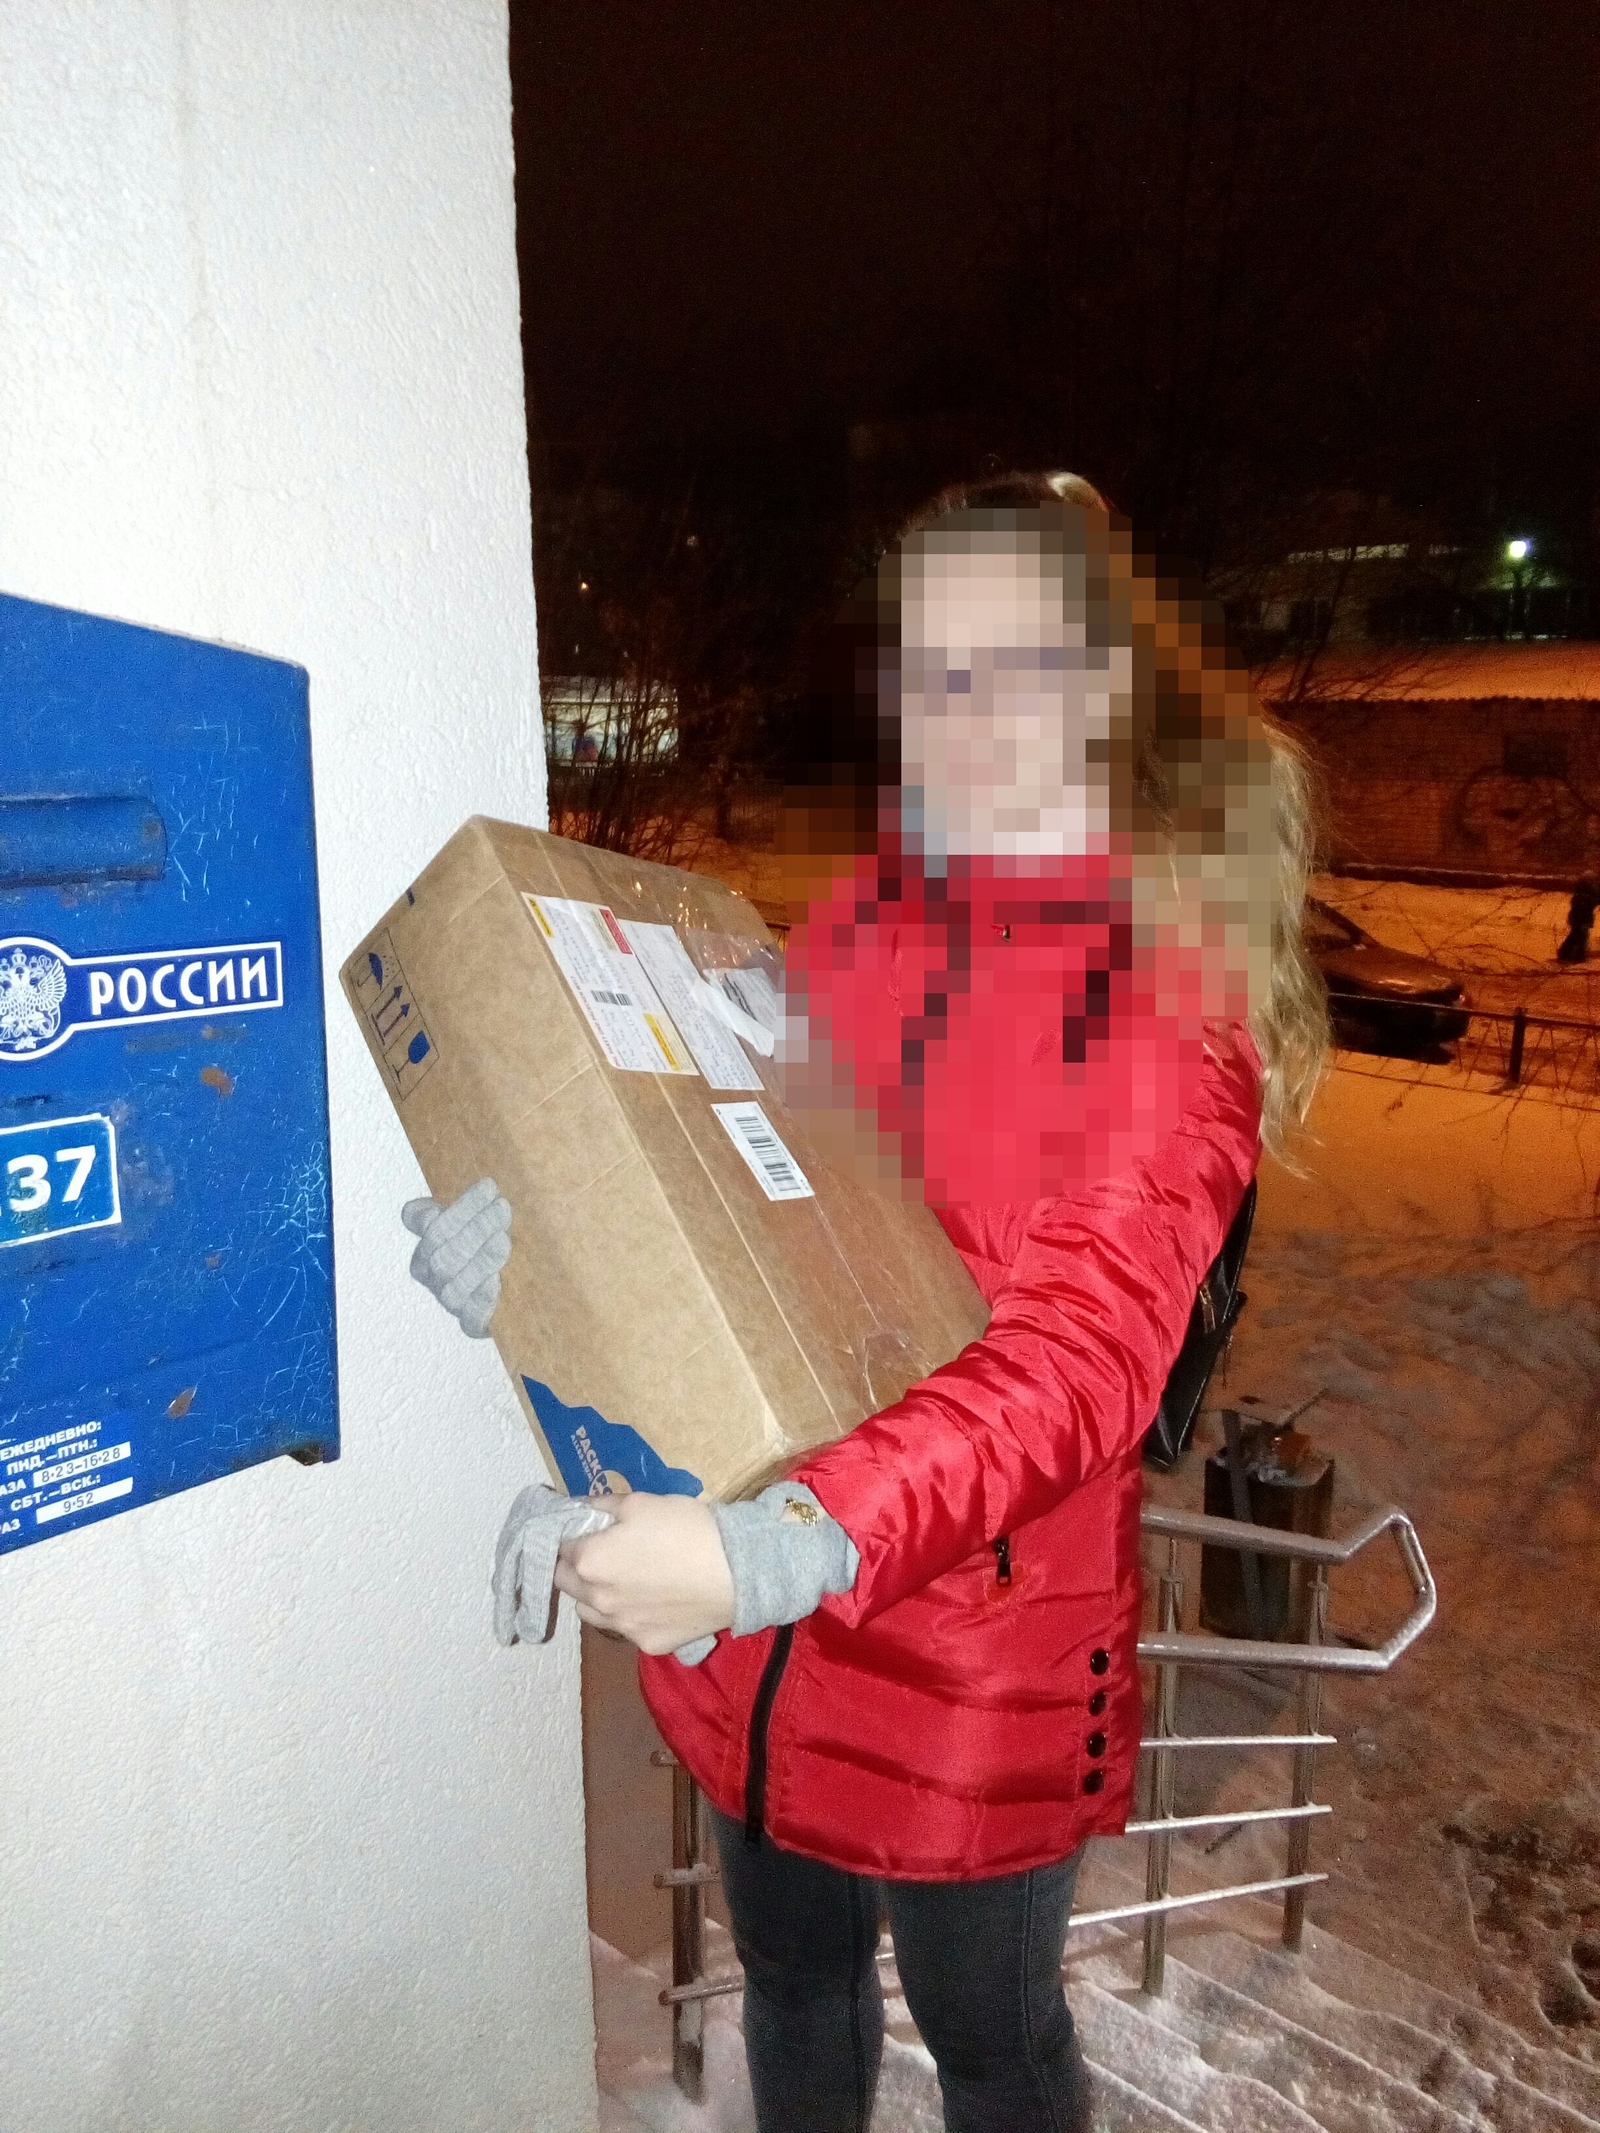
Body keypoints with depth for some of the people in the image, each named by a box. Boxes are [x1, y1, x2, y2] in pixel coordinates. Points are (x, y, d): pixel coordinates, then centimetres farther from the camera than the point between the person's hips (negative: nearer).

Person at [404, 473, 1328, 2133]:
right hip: (743, 1608, 5)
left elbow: (1082, 1352, -27)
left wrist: (790, 1544, -41)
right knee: (790, 1982, 27)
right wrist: (530, 1250, -14)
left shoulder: (1176, 985, -16)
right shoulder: (844, 914, 1)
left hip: (977, 1643, -4)